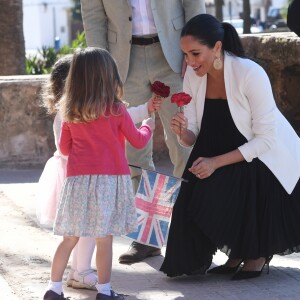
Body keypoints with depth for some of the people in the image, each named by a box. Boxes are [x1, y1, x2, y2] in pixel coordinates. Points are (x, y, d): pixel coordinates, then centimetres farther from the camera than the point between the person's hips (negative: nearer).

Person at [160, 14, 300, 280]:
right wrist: (182, 132, -28)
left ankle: (259, 253, 4)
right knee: (196, 195, -17)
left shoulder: (250, 74, -26)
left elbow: (265, 139, -23)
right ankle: (236, 253, 10)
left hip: (268, 160, -6)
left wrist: (216, 162, -29)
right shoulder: (193, 76, -8)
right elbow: (194, 138, -3)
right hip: (223, 157, 6)